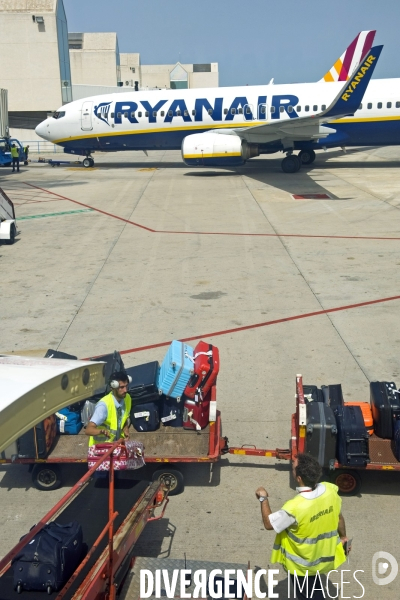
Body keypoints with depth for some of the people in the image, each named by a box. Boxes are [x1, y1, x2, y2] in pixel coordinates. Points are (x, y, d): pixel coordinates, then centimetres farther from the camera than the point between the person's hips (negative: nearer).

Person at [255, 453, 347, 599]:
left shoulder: (295, 507, -38)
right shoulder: (330, 490, -22)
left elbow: (269, 524, -22)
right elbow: (339, 517, -2)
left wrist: (263, 498, -9)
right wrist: (342, 536, 17)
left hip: (301, 563, -5)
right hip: (323, 554, 6)